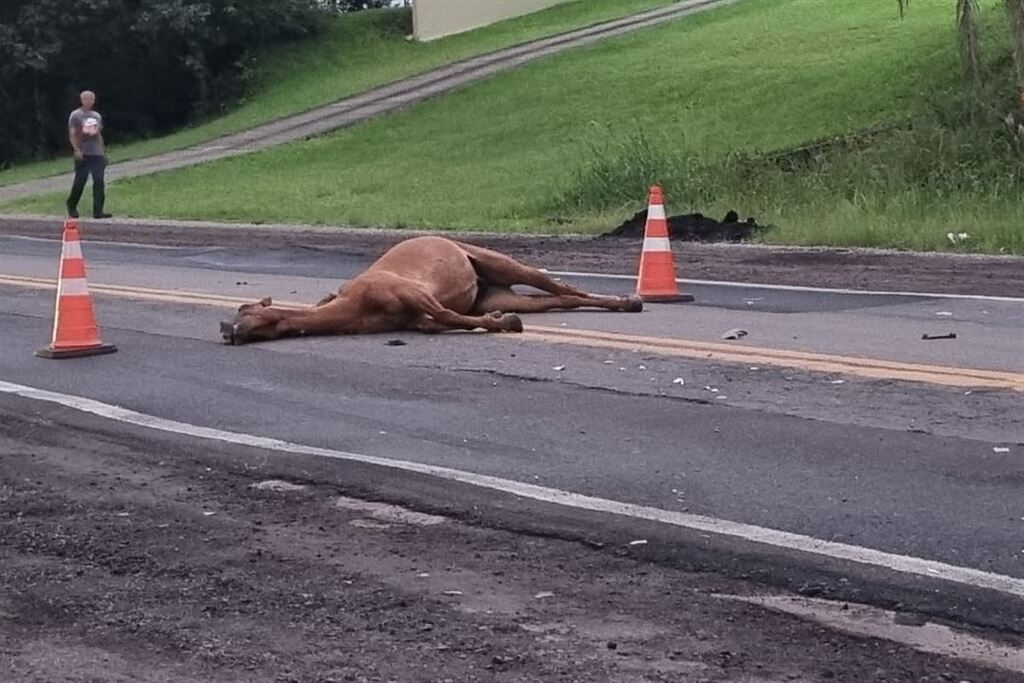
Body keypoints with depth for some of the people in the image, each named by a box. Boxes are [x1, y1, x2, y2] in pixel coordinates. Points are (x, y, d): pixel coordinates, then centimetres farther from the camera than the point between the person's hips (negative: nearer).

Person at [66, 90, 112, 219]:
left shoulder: (97, 116, 17)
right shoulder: (76, 115, 0)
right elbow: (72, 134, -6)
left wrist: (103, 151, 16)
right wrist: (76, 150, -17)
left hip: (97, 154, 5)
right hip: (83, 155, -5)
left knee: (99, 182, -6)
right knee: (80, 182, 1)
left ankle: (98, 211, -7)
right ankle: (71, 207, 20)